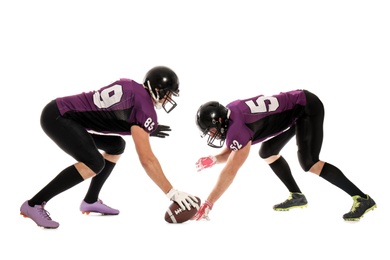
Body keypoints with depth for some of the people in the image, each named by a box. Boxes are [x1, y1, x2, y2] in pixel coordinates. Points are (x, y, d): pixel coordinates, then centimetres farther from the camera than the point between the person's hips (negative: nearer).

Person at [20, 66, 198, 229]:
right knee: (95, 163, -25)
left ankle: (90, 201, 20)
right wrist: (171, 193, -17)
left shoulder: (131, 86, 7)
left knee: (116, 145, 15)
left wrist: (146, 130, 13)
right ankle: (34, 204, -16)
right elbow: (146, 159, -20)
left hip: (65, 115, 10)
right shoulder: (146, 108, -16)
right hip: (57, 117, -10)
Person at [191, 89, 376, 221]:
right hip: (295, 110, 10)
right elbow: (231, 152, 10)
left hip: (308, 108, -10)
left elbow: (230, 171, -30)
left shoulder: (238, 127, -28)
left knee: (308, 163, -21)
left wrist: (207, 205, -29)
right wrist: (213, 159, -11)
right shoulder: (228, 113, -1)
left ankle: (362, 199, -16)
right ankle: (297, 196, 20)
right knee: (267, 152, 12)